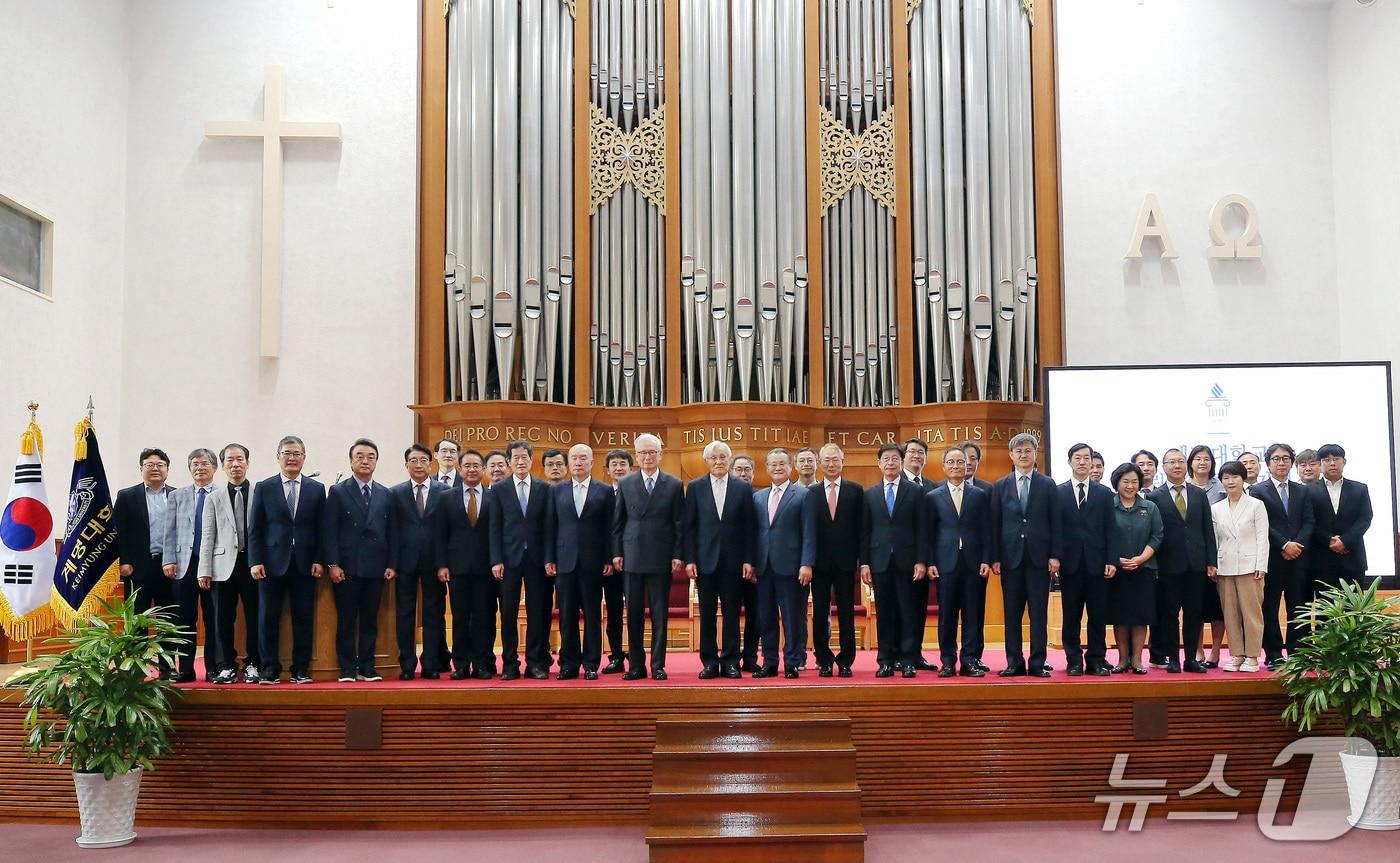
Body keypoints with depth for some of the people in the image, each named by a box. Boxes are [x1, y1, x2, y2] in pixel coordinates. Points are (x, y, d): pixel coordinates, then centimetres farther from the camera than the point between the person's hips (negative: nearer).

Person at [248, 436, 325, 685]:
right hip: (272, 563, -1)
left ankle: (301, 669, 10)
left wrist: (319, 560, -2)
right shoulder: (263, 488, 5)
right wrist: (255, 561, -5)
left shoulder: (317, 489, 8)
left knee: (304, 618, 2)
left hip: (305, 565, 1)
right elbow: (254, 529, 3)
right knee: (268, 618, 1)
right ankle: (269, 669, 8)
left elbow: (320, 529, 7)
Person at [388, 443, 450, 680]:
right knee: (405, 614, 4)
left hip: (434, 561, -1)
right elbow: (392, 530, 2)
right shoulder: (395, 493, 6)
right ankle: (407, 665, 11)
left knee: (434, 613, 4)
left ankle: (431, 665, 11)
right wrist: (392, 562, -5)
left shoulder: (445, 491, 3)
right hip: (406, 560, 1)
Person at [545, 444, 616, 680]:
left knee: (592, 615, 2)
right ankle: (569, 664, 11)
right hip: (564, 561, 2)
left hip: (593, 563, -1)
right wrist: (549, 559, 2)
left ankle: (591, 664, 9)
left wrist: (609, 560, -4)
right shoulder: (556, 490, 10)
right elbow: (551, 527, 8)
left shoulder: (605, 491, 4)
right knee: (567, 616, 4)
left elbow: (609, 528, 2)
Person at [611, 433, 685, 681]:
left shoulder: (674, 485, 4)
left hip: (661, 558, -1)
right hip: (632, 557, 1)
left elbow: (679, 524, 3)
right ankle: (636, 665, 11)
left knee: (659, 614, 2)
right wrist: (616, 553, 2)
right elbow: (617, 521, 8)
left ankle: (658, 665, 9)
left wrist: (678, 555, -3)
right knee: (634, 614, 5)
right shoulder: (625, 484, 7)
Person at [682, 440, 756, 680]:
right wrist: (689, 559, -4)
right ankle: (709, 662, 10)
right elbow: (689, 526, 3)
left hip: (733, 560, 0)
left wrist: (748, 560, -3)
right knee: (707, 613, 4)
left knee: (732, 613, 4)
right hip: (705, 559, 0)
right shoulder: (695, 487, 4)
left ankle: (730, 661, 11)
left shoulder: (743, 488, 4)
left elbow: (749, 527, 3)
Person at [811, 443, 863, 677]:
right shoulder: (811, 493, 5)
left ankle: (845, 662, 10)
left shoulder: (855, 490, 5)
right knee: (820, 614, 5)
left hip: (845, 561, 0)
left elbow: (860, 527, 2)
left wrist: (862, 560, -3)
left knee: (846, 614, 3)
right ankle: (824, 661, 13)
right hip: (820, 562, 1)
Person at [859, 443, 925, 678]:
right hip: (880, 560, 2)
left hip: (906, 560, -2)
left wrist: (920, 561, -6)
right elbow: (865, 531, 8)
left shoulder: (915, 491, 5)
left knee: (908, 612, 0)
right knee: (884, 613, 4)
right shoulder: (870, 494, 11)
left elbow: (920, 529, 1)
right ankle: (886, 661, 8)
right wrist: (864, 562, 1)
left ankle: (907, 661, 4)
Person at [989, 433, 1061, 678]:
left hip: (1039, 557, -1)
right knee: (1012, 613, 4)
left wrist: (1055, 556, -5)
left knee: (1039, 613, 0)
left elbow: (1055, 523, 3)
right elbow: (995, 524, 6)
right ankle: (1014, 663, 9)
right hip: (1011, 556, 1)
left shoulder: (1047, 485, 6)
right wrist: (995, 558, -1)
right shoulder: (1001, 486, 9)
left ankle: (1037, 663, 4)